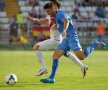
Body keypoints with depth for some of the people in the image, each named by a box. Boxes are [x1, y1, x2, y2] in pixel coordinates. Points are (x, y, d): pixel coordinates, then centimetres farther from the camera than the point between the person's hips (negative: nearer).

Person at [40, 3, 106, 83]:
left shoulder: (59, 14, -9)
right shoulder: (58, 15, 21)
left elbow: (66, 21, -31)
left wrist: (64, 30, -49)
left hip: (71, 37, -10)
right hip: (66, 39, 10)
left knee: (82, 57, -20)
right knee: (55, 56, -2)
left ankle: (95, 44, 3)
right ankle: (51, 78, -5)